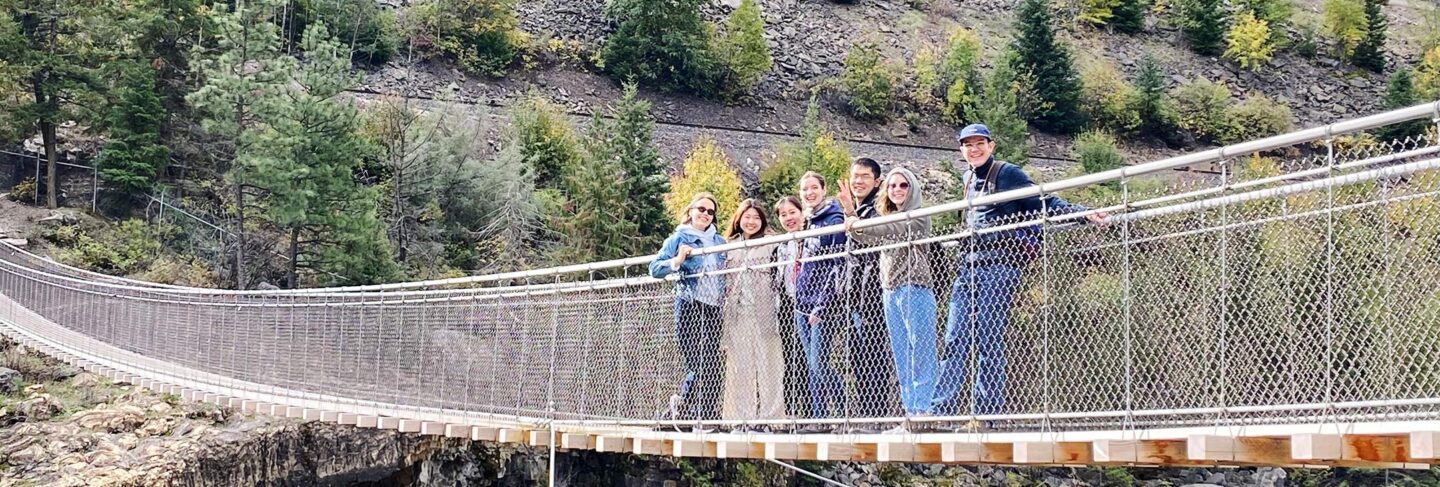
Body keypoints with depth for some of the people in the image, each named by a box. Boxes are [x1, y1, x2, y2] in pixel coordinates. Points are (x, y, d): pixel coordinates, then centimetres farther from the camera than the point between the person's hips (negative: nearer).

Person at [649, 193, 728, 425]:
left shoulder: (719, 241, 19)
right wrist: (677, 261, -17)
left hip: (713, 307, 5)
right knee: (696, 364, -9)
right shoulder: (679, 238, 5)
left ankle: (709, 416, 5)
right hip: (689, 306, -5)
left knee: (712, 366, 0)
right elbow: (655, 269, -3)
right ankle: (682, 403, 14)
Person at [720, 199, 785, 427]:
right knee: (738, 365, 0)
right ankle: (739, 417, 2)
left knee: (767, 364, -7)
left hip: (764, 313, -3)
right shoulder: (729, 247, 17)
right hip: (736, 316, 3)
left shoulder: (771, 245, 7)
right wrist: (723, 311, 11)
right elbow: (723, 281, 19)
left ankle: (769, 416, -7)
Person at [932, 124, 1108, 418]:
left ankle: (986, 413, -5)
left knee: (988, 340, -8)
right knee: (955, 339, 0)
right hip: (969, 266, 7)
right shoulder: (969, 179, 20)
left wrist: (1083, 214, -17)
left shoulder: (1007, 173, -1)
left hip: (999, 266, -7)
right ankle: (943, 410, -1)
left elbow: (1045, 203, -6)